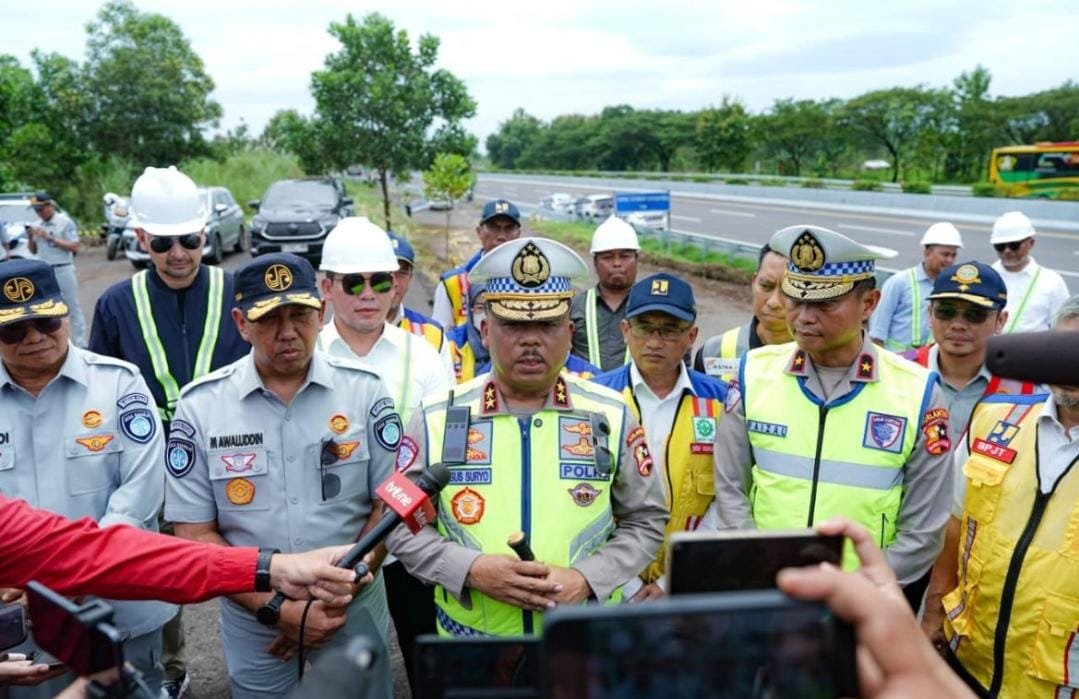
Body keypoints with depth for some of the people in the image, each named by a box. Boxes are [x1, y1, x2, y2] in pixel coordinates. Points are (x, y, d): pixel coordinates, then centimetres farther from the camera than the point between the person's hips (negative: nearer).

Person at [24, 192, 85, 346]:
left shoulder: (65, 222, -5)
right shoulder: (37, 225, 11)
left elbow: (74, 247, -12)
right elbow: (33, 251, 17)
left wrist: (50, 238, -17)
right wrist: (30, 238, -3)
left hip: (63, 270, -6)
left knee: (73, 308, 1)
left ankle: (80, 345, 4)